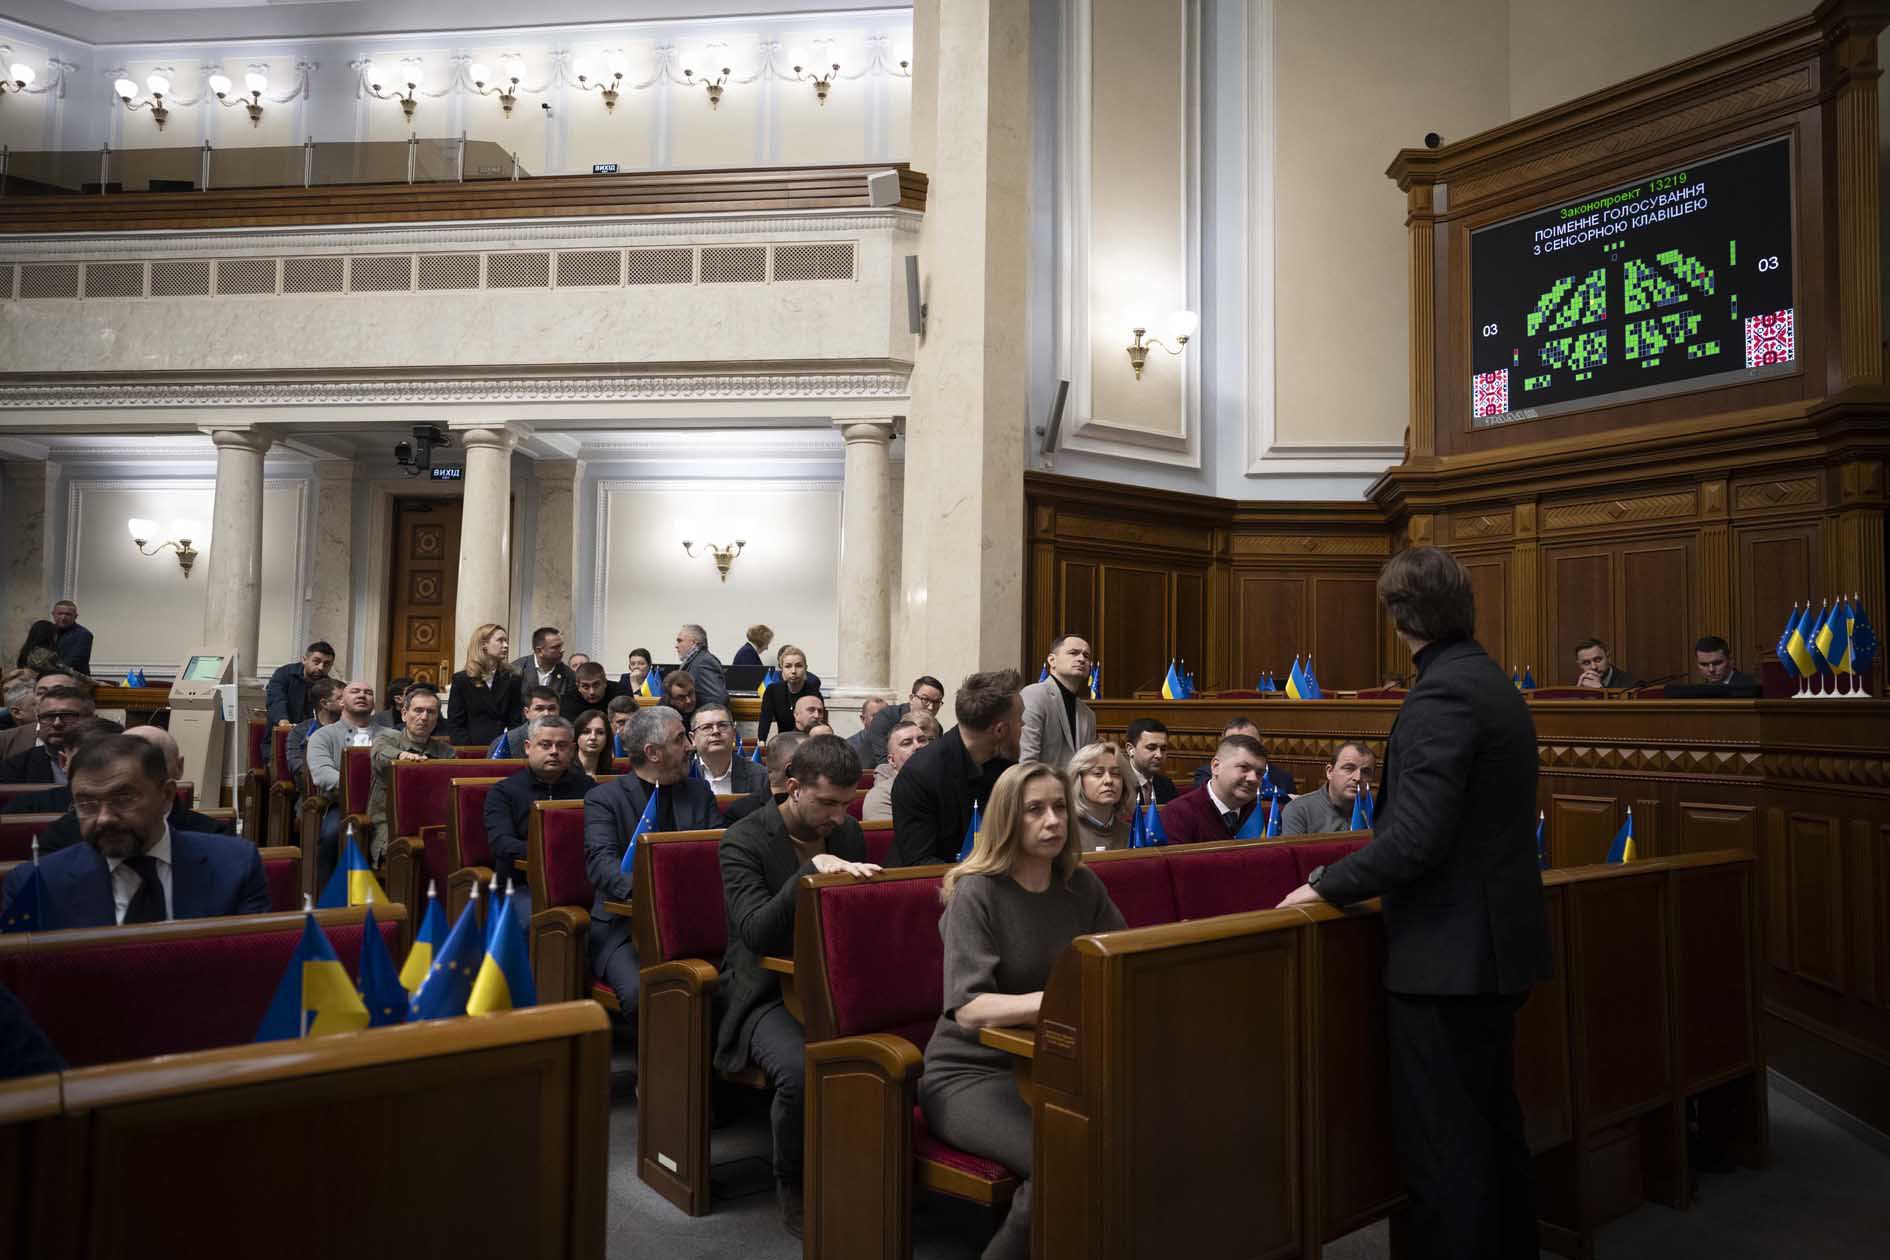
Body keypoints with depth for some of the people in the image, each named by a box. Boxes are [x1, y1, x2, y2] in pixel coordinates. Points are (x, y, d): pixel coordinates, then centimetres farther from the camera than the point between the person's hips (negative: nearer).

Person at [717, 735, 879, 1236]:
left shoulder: (848, 833, 8)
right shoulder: (743, 842, -9)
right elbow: (756, 933, -22)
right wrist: (810, 870, -32)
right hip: (768, 993, -4)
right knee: (801, 1072, -34)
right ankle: (792, 1185, -4)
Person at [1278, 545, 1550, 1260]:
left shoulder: (1441, 697, -19)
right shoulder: (1494, 684, 11)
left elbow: (1416, 838, -26)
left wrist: (1328, 887, -13)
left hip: (1447, 957, -10)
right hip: (1498, 947, 10)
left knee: (1442, 1148, 0)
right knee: (1495, 1128, 21)